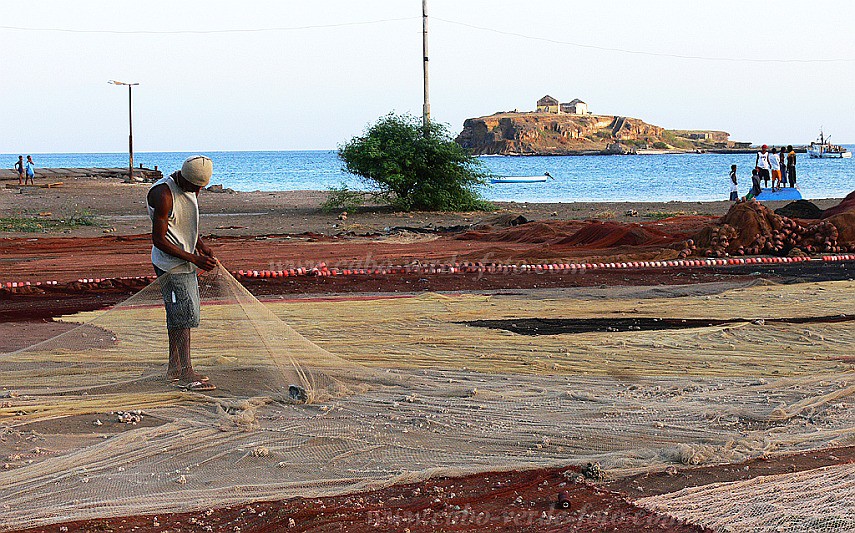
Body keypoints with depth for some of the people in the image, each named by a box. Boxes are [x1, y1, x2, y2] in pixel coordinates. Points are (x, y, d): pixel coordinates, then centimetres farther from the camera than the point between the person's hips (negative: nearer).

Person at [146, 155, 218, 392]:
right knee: (183, 315, -11)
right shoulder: (163, 195, -22)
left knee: (182, 315, 14)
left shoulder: (192, 189, 6)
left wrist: (203, 248, 4)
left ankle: (174, 367, 24)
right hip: (170, 264, -9)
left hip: (186, 262, 9)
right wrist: (194, 259, -22)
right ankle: (186, 375, -11)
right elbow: (159, 240, -22)